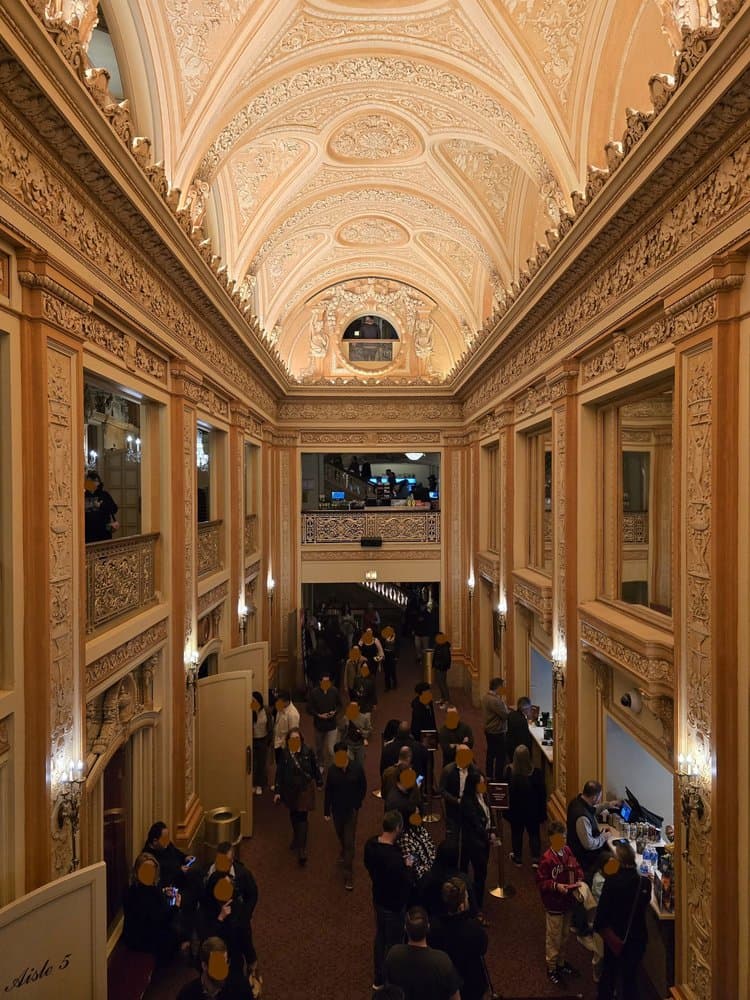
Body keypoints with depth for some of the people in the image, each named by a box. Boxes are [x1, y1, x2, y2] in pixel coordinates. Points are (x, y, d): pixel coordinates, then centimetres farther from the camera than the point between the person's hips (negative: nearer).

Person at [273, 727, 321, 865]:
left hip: (305, 789, -3)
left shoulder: (308, 752, -16)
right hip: (290, 789, 3)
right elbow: (279, 772, -7)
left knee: (302, 817, -4)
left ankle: (302, 849, 2)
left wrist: (319, 783, 9)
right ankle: (296, 838, 45)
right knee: (293, 815, 20)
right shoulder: (284, 754, -13)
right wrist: (277, 791, -5)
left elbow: (315, 767, -3)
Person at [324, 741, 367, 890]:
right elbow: (328, 791, -7)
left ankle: (348, 875, 8)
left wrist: (358, 802, -6)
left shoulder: (357, 767, -19)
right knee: (341, 836, 25)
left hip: (351, 809, -2)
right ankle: (344, 853, 55)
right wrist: (326, 810, -2)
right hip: (337, 809, 2)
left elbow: (363, 787, -5)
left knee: (349, 841, -2)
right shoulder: (332, 770, -17)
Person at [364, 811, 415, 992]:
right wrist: (408, 867, -12)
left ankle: (378, 979, 45)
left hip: (378, 898, 7)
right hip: (394, 905, -7)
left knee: (380, 937, 26)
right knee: (393, 943, 15)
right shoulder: (395, 858, -38)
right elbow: (407, 884, -27)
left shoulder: (370, 844, -14)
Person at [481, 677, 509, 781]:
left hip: (489, 730, 10)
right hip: (497, 732, -10)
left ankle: (489, 776, 31)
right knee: (500, 756, 1)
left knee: (491, 753, 20)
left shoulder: (486, 695, 3)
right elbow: (505, 714, -25)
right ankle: (497, 778, 8)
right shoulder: (495, 700, -29)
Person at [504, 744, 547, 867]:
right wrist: (542, 811, 3)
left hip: (515, 810, 1)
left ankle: (518, 858, 32)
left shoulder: (509, 771, -21)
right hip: (532, 810, 0)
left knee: (516, 833, 19)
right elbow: (542, 793, -11)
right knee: (534, 833, 19)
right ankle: (535, 859, 15)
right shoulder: (536, 772, -22)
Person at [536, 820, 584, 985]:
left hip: (568, 901, 6)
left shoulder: (568, 851, -7)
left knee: (565, 935, 23)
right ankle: (551, 968, 30)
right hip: (554, 904, -6)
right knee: (554, 937, 10)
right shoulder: (546, 858, -26)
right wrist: (556, 886, -32)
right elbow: (541, 881, -20)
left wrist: (579, 879, -10)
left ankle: (561, 962, 44)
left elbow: (577, 867, 7)